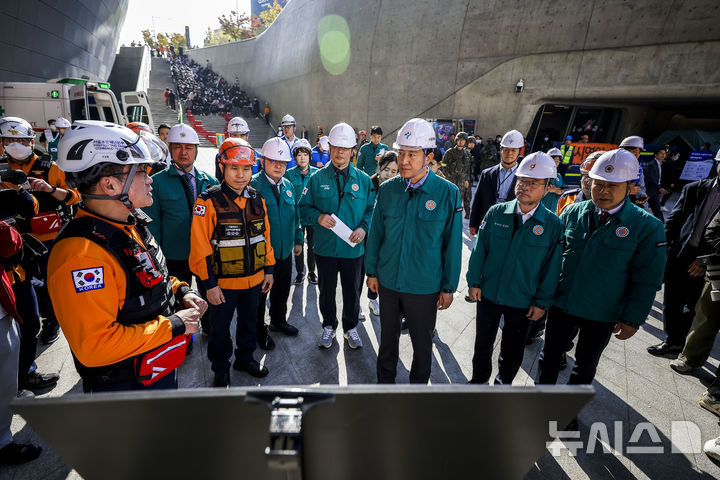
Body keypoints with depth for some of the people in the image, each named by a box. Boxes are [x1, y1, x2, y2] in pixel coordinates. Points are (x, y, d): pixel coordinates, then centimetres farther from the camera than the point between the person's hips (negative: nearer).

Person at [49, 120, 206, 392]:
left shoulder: (131, 225, 2)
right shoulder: (81, 253, -29)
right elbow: (94, 345, -31)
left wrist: (180, 291, -1)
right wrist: (174, 325, -25)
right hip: (124, 389, -8)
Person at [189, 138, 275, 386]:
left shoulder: (257, 199, 2)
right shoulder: (209, 201, -14)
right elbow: (200, 246, -14)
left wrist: (268, 270, 8)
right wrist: (209, 284, -14)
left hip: (254, 279, 4)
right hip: (223, 282, -4)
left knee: (249, 322, 21)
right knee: (220, 328, 15)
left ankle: (245, 358, 44)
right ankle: (220, 368, 37)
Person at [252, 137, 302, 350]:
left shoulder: (288, 185, 7)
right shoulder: (253, 185, -14)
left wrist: (298, 240, 14)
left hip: (285, 251, 6)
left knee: (282, 290, 22)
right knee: (259, 293, 11)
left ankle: (278, 320, 45)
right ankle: (260, 330, 30)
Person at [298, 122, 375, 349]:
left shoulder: (363, 180, 0)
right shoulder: (317, 178, -2)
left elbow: (372, 209, 3)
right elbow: (304, 207, 1)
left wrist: (364, 228, -15)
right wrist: (318, 217, -19)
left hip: (353, 248, 0)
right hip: (325, 248, 0)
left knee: (352, 292, 16)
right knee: (326, 291, 16)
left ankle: (351, 327, 38)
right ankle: (329, 326, 39)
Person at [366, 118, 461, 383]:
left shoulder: (448, 193, -12)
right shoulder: (387, 189, -4)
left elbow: (453, 243, -7)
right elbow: (376, 234, 5)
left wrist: (449, 287, -3)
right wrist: (372, 271, 7)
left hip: (425, 286, -2)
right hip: (388, 281, 3)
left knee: (422, 342, 16)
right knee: (388, 336, 21)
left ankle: (419, 384, 42)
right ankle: (385, 380, 45)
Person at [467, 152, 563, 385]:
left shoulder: (553, 224, -9)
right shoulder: (496, 212, -6)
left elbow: (552, 267, -5)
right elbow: (480, 248, -1)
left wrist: (542, 302, -4)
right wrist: (474, 281, -3)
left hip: (523, 302, -1)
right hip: (488, 293, 1)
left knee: (512, 350, 18)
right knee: (483, 342, 19)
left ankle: (504, 383, 44)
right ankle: (479, 377, 44)